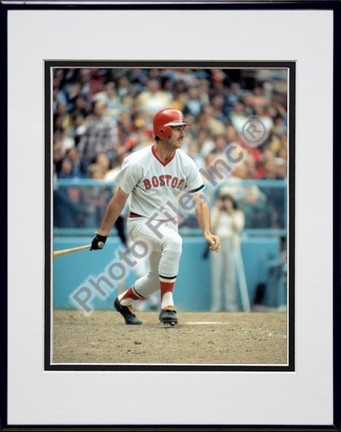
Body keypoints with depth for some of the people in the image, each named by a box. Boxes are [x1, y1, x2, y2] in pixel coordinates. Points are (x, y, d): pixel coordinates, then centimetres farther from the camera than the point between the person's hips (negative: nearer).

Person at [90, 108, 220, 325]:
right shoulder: (137, 163, -18)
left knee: (156, 278, 16)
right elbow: (119, 200, -10)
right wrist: (102, 234, -6)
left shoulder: (186, 164, -7)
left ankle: (124, 301, 46)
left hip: (169, 224, 6)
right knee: (173, 241, -35)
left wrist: (207, 233, -24)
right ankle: (167, 305, -26)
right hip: (141, 221, -6)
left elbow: (200, 201, -9)